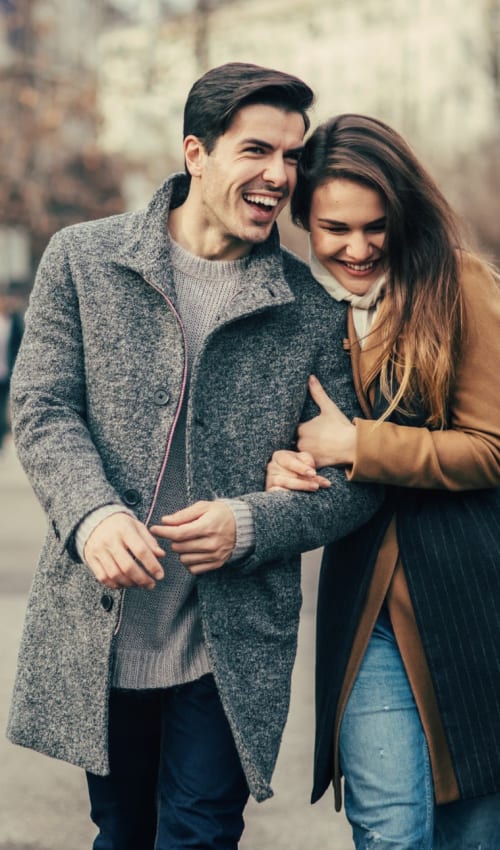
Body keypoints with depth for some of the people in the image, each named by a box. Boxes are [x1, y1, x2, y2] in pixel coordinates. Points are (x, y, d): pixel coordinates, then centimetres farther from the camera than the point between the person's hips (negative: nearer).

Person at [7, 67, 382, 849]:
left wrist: (250, 526, -18)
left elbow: (359, 478, -1)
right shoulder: (82, 260, 1)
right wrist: (92, 514, -23)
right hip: (97, 632, 2)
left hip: (232, 649, -1)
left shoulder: (316, 310, -2)